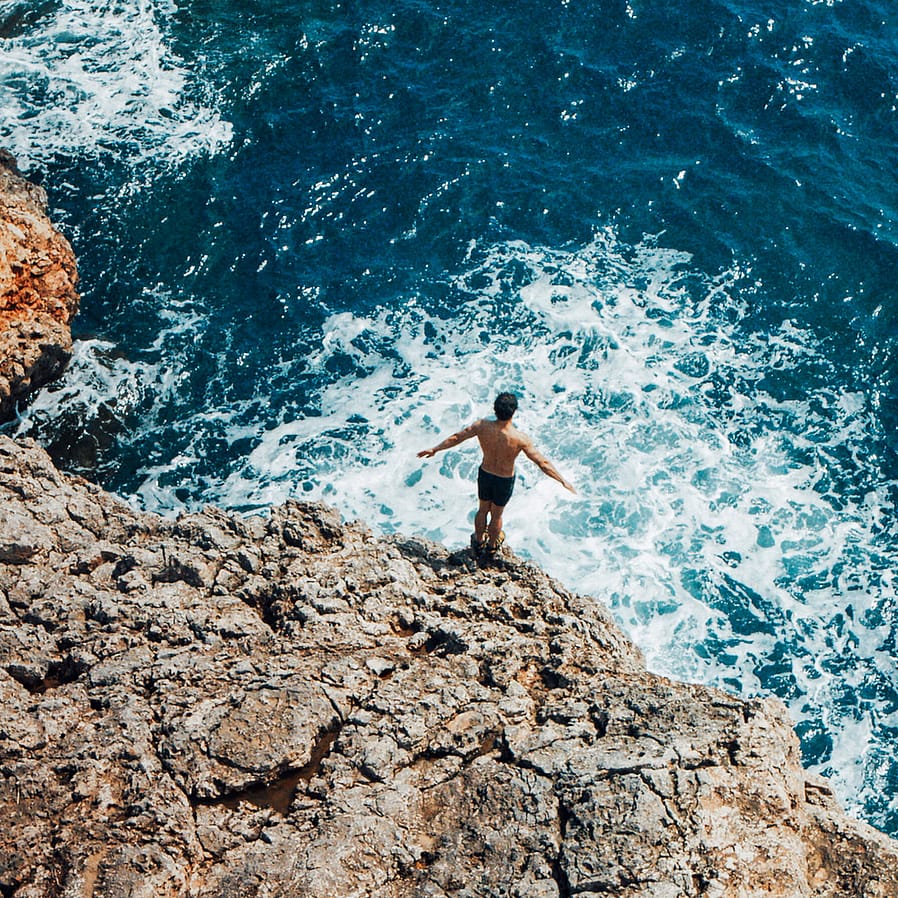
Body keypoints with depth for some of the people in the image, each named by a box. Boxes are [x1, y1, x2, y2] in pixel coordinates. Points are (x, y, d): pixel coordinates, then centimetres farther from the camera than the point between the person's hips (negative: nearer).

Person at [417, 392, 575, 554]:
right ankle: (492, 544, 49)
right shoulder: (520, 439, -33)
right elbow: (542, 462, -26)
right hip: (505, 480, -2)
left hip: (484, 474, 3)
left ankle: (479, 541, 51)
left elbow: (456, 438, -11)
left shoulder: (482, 426, -24)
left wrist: (434, 449, 4)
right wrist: (563, 481, -15)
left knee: (483, 509, 28)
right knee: (496, 515, 23)